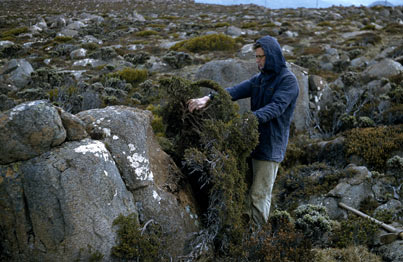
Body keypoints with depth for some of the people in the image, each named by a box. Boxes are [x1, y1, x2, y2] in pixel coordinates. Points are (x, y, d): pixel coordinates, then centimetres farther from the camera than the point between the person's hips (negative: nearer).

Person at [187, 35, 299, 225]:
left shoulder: (288, 80, -8)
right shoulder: (259, 79, 14)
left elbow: (276, 107, -23)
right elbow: (235, 91, -2)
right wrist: (207, 98, -18)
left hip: (270, 147, -7)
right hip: (252, 141, 7)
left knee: (259, 195, -5)